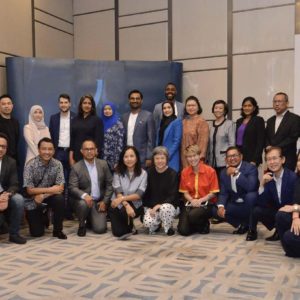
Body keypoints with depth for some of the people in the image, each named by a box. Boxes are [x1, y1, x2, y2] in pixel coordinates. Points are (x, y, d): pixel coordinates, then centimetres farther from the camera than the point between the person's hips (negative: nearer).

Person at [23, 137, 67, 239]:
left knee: (60, 199, -32)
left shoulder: (57, 164, -11)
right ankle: (41, 218, 29)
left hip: (49, 196, 2)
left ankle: (57, 230, -10)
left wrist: (43, 196, -26)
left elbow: (60, 188, -15)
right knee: (37, 233, -7)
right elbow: (29, 190, -19)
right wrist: (51, 189, -23)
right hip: (33, 201, -2)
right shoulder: (30, 165, -18)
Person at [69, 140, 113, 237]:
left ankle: (92, 219, 24)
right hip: (84, 200, -2)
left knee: (100, 229, -14)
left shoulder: (103, 164, 1)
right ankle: (82, 225, -5)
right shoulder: (76, 167, -8)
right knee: (83, 204, -38)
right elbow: (72, 187, -15)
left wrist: (105, 201, -5)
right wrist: (84, 195, -34)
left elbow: (109, 184, 4)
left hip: (99, 201, 2)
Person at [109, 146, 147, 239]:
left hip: (135, 205, 0)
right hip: (118, 205, 0)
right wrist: (127, 205, -30)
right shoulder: (118, 172, -5)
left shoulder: (143, 173, -6)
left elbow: (139, 194, -12)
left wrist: (122, 198, -25)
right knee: (118, 232, -18)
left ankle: (128, 227, 0)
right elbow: (118, 193, -13)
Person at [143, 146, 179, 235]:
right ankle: (157, 224, 13)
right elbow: (145, 193, 5)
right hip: (151, 207, 2)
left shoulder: (173, 174, -6)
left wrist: (159, 205, -21)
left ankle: (169, 228, -6)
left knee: (165, 208, -38)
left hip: (168, 205, -2)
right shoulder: (149, 173, 1)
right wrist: (149, 208, -8)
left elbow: (173, 196, -10)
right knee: (147, 222, -26)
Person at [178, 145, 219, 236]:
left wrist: (200, 200, -18)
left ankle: (204, 225, 1)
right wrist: (192, 200, -15)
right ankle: (196, 225, 20)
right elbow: (185, 192, 6)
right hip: (191, 203, 3)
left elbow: (213, 193, -5)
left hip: (206, 203, -3)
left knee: (192, 215, -36)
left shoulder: (210, 171, -7)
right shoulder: (184, 172, 4)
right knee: (183, 230, -16)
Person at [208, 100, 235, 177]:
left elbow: (232, 143, -4)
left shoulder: (229, 124, 1)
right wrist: (207, 160, 9)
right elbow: (209, 144, 14)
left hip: (224, 162, -4)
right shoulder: (210, 125, 13)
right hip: (212, 162, 4)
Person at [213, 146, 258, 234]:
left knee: (251, 196, -36)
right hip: (235, 205, 5)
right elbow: (223, 193, 1)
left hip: (248, 204, -5)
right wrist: (221, 206, -19)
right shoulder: (224, 173, 3)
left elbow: (251, 187, -30)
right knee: (215, 210, -15)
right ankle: (242, 224, 7)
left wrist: (237, 173, -30)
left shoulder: (250, 168, -13)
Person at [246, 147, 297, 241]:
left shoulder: (293, 177, -19)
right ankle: (252, 232, 10)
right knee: (256, 210, -18)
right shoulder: (267, 178, -4)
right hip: (275, 212, 4)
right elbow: (262, 203, -10)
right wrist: (262, 184, -21)